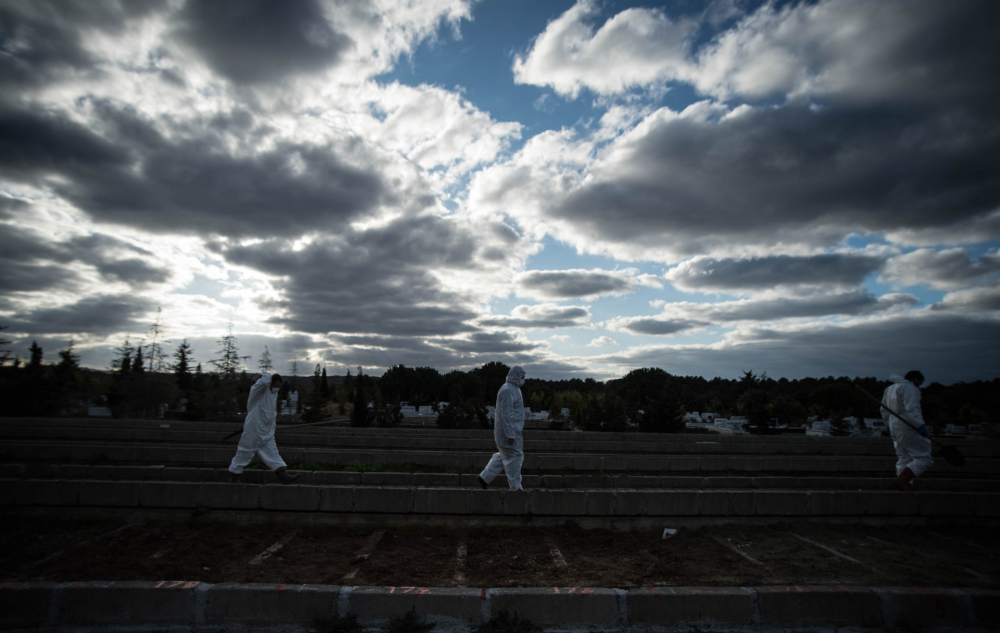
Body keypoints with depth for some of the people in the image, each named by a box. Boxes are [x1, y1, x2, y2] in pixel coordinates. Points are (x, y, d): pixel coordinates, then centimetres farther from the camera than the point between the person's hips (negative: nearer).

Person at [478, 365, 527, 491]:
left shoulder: (514, 389, 16)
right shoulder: (507, 390, -18)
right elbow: (506, 414, -23)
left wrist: (519, 430, 26)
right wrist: (510, 434, -25)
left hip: (513, 430, 11)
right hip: (508, 431, -11)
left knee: (502, 456, 15)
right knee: (513, 458, -3)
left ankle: (485, 477, 21)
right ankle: (516, 487, 6)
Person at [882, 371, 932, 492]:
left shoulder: (890, 388, 19)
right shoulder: (909, 388, -9)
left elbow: (884, 410, 25)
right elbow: (912, 409, -22)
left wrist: (889, 424, 32)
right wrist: (921, 425, -25)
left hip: (894, 427, 9)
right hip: (908, 428, -9)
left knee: (903, 459, 13)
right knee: (924, 458, -6)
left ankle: (906, 487, 10)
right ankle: (901, 480, -17)